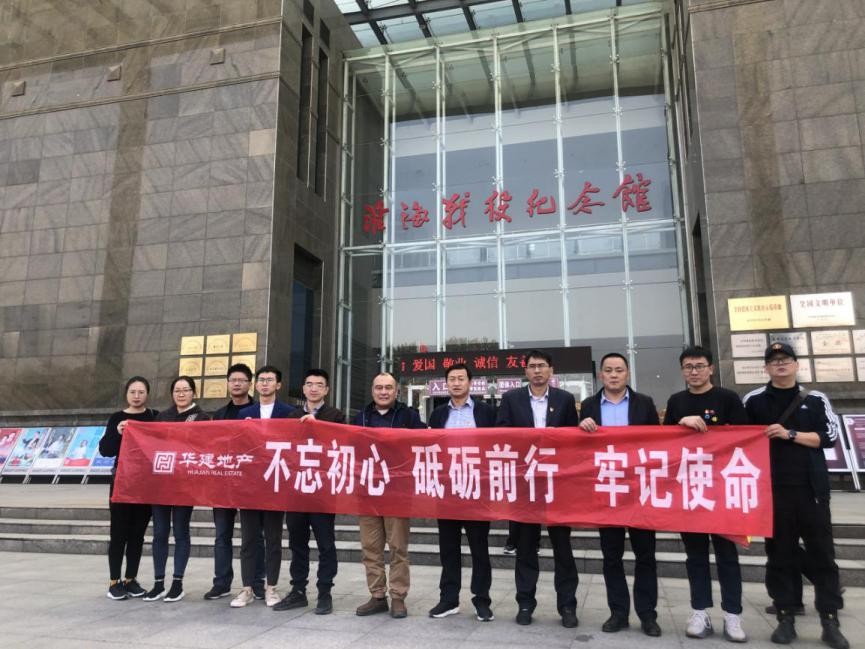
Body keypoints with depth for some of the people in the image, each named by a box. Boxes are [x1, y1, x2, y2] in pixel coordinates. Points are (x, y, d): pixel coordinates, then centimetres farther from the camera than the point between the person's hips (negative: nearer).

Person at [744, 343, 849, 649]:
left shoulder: (816, 399, 7)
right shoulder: (754, 400, 6)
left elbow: (829, 436, -1)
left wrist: (789, 434, -12)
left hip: (811, 488, 0)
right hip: (772, 488, 0)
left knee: (822, 552, 3)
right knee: (779, 553, 5)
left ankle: (830, 622, 11)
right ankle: (785, 618, 13)